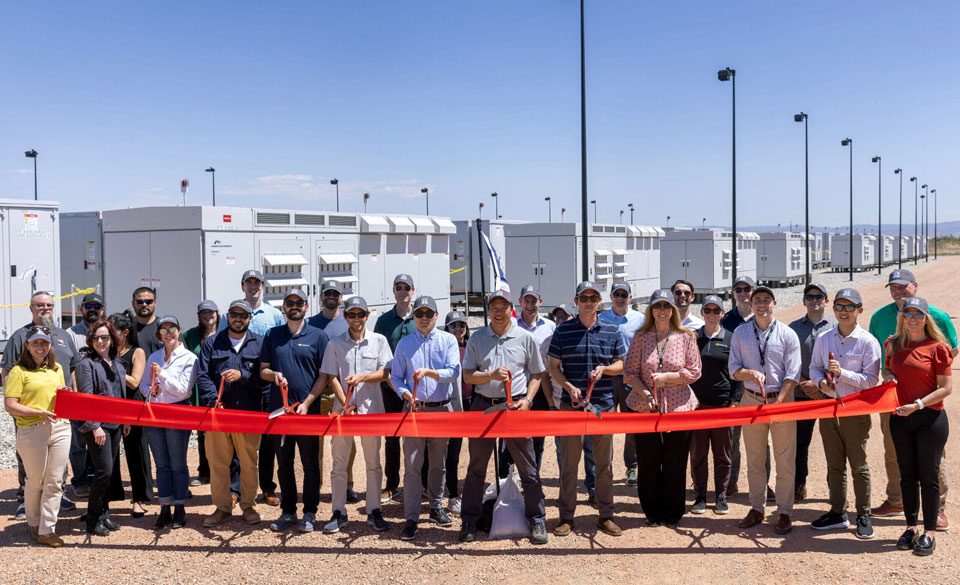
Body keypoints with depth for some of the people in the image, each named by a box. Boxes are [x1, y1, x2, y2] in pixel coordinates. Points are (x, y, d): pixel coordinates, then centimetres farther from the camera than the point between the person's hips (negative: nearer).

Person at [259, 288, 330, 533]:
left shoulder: (318, 336, 2)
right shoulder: (272, 335, 10)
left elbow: (324, 375, -1)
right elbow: (262, 369, 13)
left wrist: (307, 403, -10)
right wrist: (274, 374, -10)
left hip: (308, 410, -3)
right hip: (278, 409, 3)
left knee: (310, 464, 4)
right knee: (284, 464, 10)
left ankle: (309, 513, 14)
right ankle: (288, 512, 20)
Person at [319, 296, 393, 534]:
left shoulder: (379, 341, 4)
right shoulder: (336, 343, 4)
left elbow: (385, 373, -1)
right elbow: (332, 378, 2)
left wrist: (362, 377, -18)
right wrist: (345, 404, -10)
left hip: (371, 408, 0)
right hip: (343, 408, 0)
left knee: (373, 463, 6)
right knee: (339, 463, 4)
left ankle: (374, 511, 16)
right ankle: (339, 512, 14)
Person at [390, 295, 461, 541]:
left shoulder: (448, 340, 4)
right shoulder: (405, 343, 7)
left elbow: (454, 372, -8)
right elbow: (395, 377, 7)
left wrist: (429, 372, -23)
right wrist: (406, 394, -11)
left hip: (442, 409, 1)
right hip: (415, 409, 0)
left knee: (438, 463, 12)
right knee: (412, 464, -5)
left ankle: (436, 507, 28)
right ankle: (411, 518, -1)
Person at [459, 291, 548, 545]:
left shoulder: (525, 337, 5)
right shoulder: (477, 339, 7)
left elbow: (536, 374, 9)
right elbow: (468, 375, 4)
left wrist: (527, 400, -5)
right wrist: (492, 375, -12)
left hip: (515, 407, -1)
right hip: (483, 406, 1)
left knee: (528, 468, 2)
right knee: (476, 467, 7)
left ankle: (537, 521, 13)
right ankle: (470, 521, 18)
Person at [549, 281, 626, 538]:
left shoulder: (612, 331, 7)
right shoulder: (563, 330, 2)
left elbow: (621, 364, 11)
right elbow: (554, 366, 5)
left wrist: (604, 369, -9)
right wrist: (569, 387, -11)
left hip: (604, 403, 1)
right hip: (572, 403, -1)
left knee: (604, 462, 8)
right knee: (569, 461, 3)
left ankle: (606, 515, 19)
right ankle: (566, 517, 13)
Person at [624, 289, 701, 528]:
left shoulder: (686, 337, 2)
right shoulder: (641, 337, 3)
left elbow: (694, 372, 1)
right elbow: (631, 372, 3)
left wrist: (666, 377, -12)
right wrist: (645, 393, -12)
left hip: (678, 407, -1)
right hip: (645, 407, 1)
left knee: (675, 463, 5)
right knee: (648, 463, 6)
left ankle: (672, 513, 21)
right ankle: (652, 512, 22)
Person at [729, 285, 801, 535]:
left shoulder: (788, 335, -2)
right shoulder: (740, 333, 4)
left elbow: (792, 375, -6)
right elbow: (734, 369, 3)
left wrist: (777, 404, -15)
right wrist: (752, 374, -18)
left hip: (782, 400, -2)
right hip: (752, 400, 2)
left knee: (785, 460, 1)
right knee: (754, 459, 9)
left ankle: (784, 512, 12)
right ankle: (757, 509, 20)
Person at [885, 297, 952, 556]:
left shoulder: (937, 347, -8)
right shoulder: (894, 345, 7)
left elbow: (946, 387, -9)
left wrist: (918, 404, -19)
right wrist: (888, 375, -1)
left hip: (930, 418, -4)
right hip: (900, 419, 4)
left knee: (928, 476, 3)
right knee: (907, 475, 11)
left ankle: (930, 531, 14)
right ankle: (911, 525, 23)